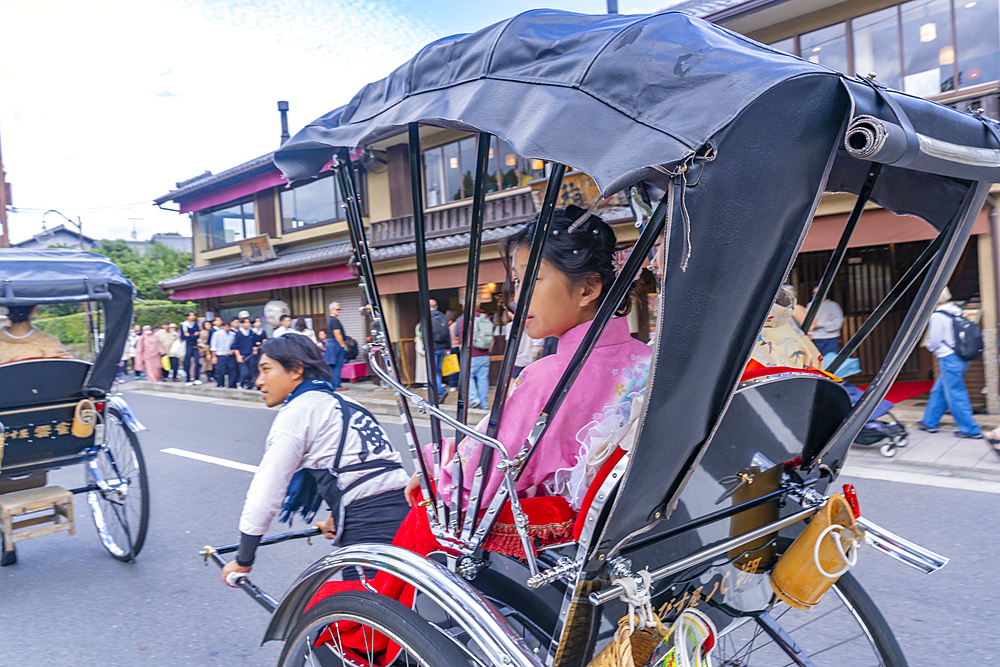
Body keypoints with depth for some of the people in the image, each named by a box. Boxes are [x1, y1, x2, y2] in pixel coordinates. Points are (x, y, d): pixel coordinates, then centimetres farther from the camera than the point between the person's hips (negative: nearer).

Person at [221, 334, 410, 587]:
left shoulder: (297, 411, -3)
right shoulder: (341, 403, 22)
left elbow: (266, 490, -5)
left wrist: (243, 560, 4)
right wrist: (337, 517, 36)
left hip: (370, 532, -8)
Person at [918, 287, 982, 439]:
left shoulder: (937, 316, -17)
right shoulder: (955, 311, 8)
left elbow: (934, 341, -14)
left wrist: (927, 344, 8)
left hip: (949, 359, -9)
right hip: (961, 357, 9)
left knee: (955, 396, 0)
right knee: (938, 391, 18)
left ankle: (971, 429, 5)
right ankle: (929, 422, 26)